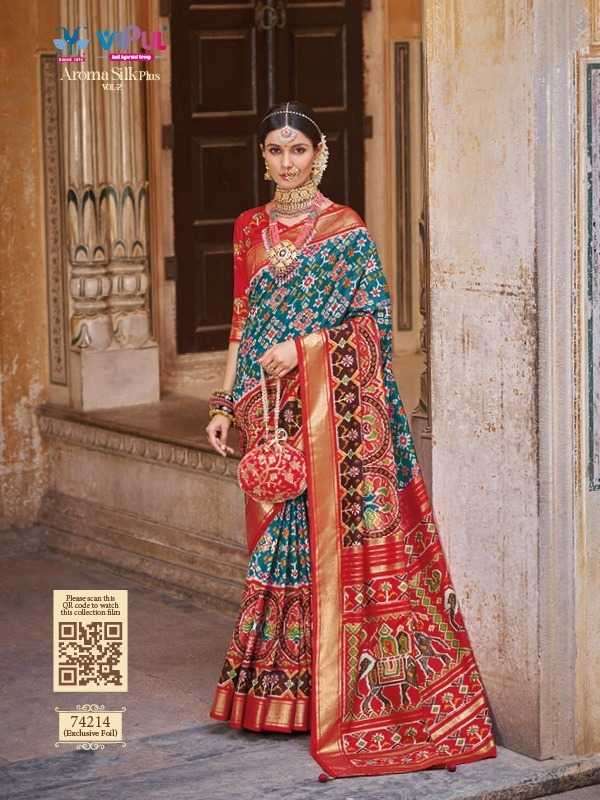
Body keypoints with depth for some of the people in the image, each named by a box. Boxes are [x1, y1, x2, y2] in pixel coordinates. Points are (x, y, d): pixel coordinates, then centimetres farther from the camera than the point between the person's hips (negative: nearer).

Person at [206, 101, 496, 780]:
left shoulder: (345, 228, -3)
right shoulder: (250, 229, 13)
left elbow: (375, 318, -7)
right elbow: (242, 324, 15)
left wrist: (301, 345, -17)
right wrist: (226, 405, 10)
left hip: (333, 403, -5)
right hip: (271, 408, 5)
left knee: (336, 532, -5)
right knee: (278, 537, 7)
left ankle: (341, 691, 2)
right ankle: (281, 685, 15)